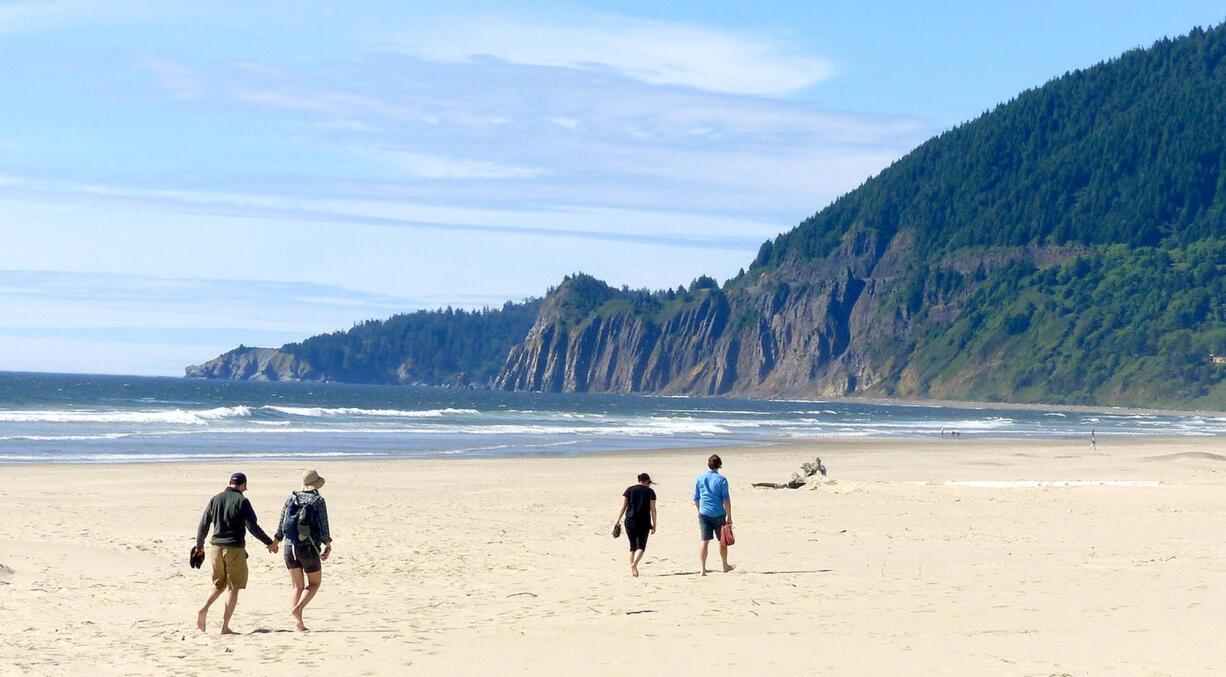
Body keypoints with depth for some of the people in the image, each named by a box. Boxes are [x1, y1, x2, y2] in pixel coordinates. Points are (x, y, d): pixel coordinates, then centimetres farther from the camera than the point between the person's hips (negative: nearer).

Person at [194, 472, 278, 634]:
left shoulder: (215, 499, 7)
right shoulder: (242, 501, -8)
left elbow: (203, 524, 9)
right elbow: (252, 526, -13)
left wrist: (199, 545, 22)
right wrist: (269, 543, -3)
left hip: (216, 547, 5)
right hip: (234, 548, -5)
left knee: (219, 584, 20)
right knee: (233, 588, 5)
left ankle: (204, 609, -5)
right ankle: (225, 627, 2)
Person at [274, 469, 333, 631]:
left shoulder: (291, 498, 5)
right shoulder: (318, 500, -8)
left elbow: (281, 524, 8)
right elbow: (323, 526, -11)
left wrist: (276, 542, 22)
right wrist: (328, 545, -1)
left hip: (290, 548, 4)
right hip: (309, 548, -4)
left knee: (298, 586, 12)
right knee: (314, 584, 13)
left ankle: (298, 623, 0)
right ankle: (298, 608, -13)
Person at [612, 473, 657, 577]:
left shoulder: (629, 489, 6)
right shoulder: (650, 491, 2)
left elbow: (623, 507, 1)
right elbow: (652, 509, -2)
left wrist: (617, 520, 4)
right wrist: (654, 525, 2)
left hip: (630, 521, 2)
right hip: (644, 523, -2)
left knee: (633, 546, 13)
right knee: (641, 546, 3)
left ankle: (632, 570, 10)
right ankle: (634, 564, -22)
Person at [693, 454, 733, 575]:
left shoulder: (700, 478, 4)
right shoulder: (721, 479, -8)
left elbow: (696, 498, 10)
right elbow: (726, 500, -9)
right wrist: (729, 516, -4)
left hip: (704, 514, 3)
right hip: (718, 514, -3)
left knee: (705, 541, 2)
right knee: (722, 541, 14)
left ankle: (703, 569, -8)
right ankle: (725, 566, 28)